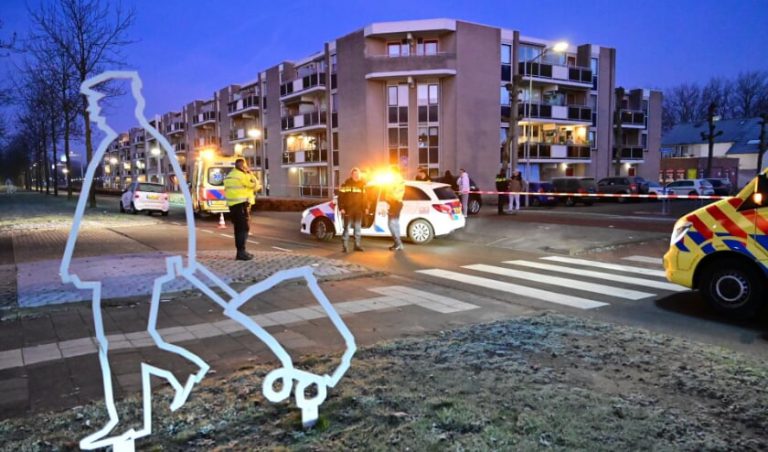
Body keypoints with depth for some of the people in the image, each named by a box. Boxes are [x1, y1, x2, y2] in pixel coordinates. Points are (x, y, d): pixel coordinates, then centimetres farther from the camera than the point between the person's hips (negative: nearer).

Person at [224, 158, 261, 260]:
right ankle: (241, 252, -11)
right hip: (241, 204, -9)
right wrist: (251, 174, 6)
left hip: (233, 204, 9)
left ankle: (240, 251, 17)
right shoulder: (242, 175, -11)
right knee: (244, 228, -7)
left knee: (238, 228, 13)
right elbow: (255, 186, -6)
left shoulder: (229, 176, 19)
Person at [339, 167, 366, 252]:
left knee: (358, 228, 10)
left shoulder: (361, 185, 12)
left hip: (358, 210, 5)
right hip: (348, 210, -5)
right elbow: (341, 197, -6)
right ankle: (345, 246, -2)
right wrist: (341, 208, -14)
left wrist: (364, 208, 10)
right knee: (347, 228, -5)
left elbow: (363, 198, 17)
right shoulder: (346, 184, -4)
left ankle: (357, 245, 18)